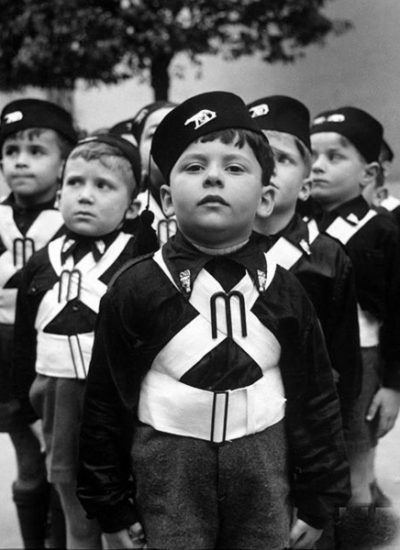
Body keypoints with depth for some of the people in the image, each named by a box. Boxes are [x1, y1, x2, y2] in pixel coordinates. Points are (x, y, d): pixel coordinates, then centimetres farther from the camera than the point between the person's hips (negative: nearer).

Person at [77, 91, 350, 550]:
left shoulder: (284, 291, 2)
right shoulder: (135, 288, -4)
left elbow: (316, 396, 8)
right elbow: (104, 404, 0)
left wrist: (318, 500, 8)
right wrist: (111, 509, 1)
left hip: (265, 478, 2)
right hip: (168, 478, -2)